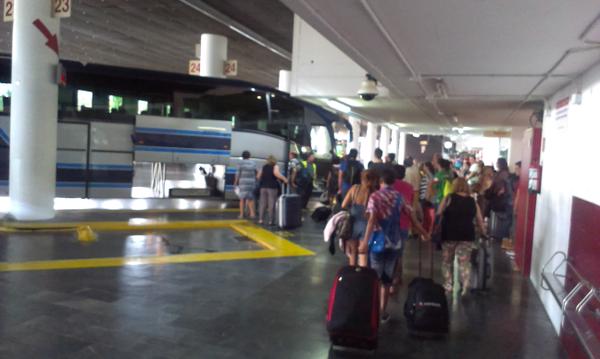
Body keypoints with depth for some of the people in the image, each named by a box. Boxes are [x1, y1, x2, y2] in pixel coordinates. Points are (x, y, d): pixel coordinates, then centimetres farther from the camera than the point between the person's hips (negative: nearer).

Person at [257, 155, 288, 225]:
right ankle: (271, 220, -6)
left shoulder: (264, 167, 15)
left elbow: (258, 176, 16)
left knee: (262, 203, 7)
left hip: (263, 186, 5)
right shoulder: (275, 166, 1)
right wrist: (284, 179, -15)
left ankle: (260, 219, 2)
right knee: (271, 204, -4)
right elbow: (276, 173, -20)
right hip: (272, 187, -4)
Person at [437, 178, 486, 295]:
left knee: (447, 260, 14)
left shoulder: (449, 198, 0)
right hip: (467, 235, 2)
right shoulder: (473, 201, 9)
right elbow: (480, 221, 12)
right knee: (464, 262, 7)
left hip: (449, 234, -2)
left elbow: (438, 214, -4)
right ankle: (465, 286, -5)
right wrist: (484, 234, 24)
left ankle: (448, 285, 14)